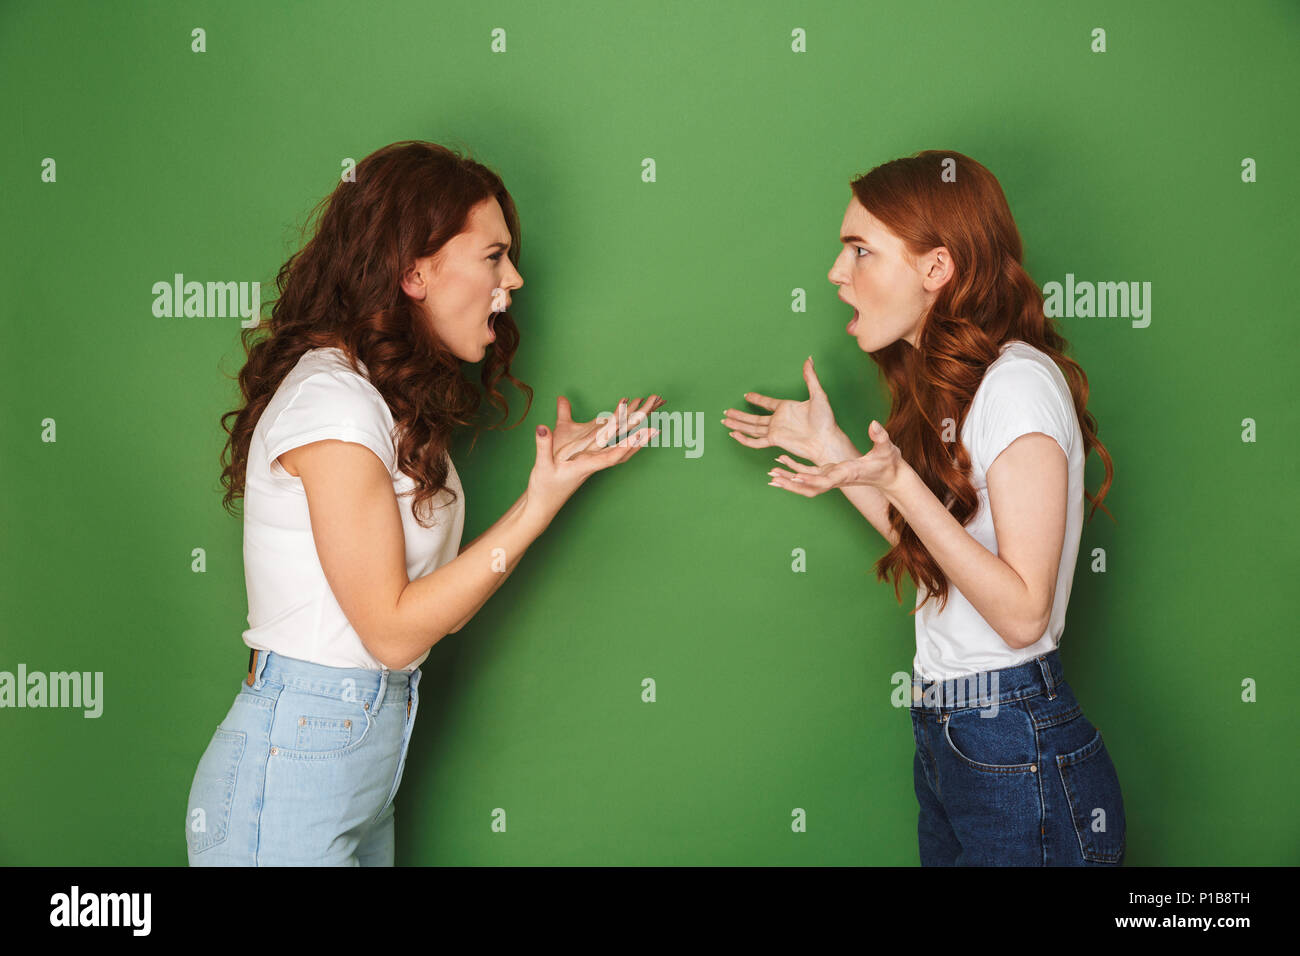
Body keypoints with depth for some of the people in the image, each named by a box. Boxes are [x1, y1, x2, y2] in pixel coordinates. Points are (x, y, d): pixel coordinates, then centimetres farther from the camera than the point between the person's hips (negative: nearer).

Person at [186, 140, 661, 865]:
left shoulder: (385, 396, 11)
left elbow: (435, 597, 5)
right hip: (293, 772, -9)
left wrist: (556, 468, 5)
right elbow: (393, 629, -17)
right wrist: (542, 502, -16)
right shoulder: (331, 398, -18)